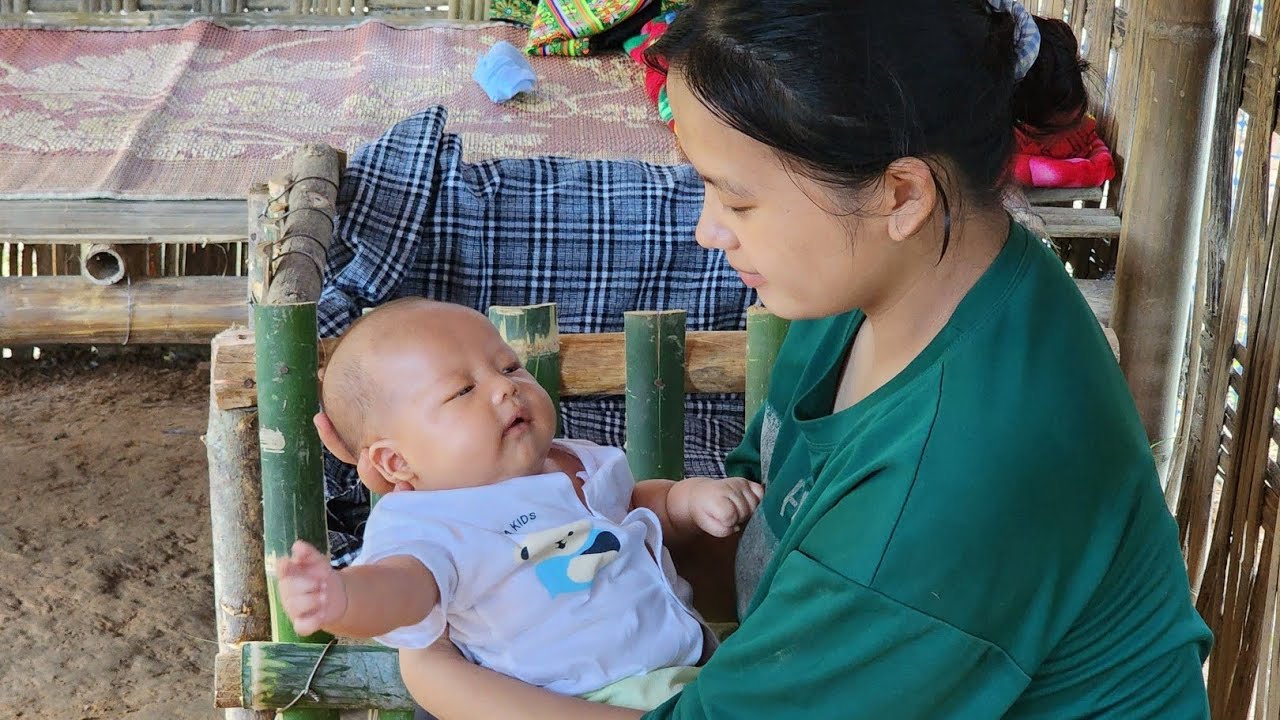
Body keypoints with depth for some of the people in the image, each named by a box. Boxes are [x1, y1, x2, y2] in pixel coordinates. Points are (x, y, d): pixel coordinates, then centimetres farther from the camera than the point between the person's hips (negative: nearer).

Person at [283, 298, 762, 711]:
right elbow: (404, 584, -32)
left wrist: (693, 498, 10)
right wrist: (341, 596, -54)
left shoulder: (577, 463, 13)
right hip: (601, 699, -9)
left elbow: (637, 502, 31)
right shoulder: (435, 523, -12)